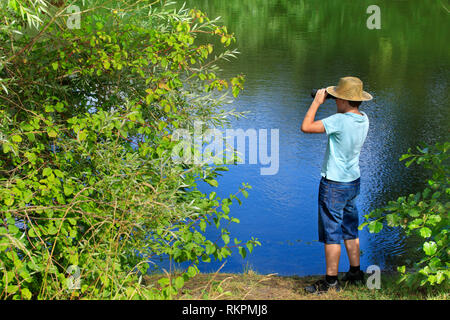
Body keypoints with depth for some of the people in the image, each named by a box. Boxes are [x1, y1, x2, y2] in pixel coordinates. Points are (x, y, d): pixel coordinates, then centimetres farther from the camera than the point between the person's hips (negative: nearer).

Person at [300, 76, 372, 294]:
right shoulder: (364, 119, 0)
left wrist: (317, 102, -13)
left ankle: (331, 281, 9)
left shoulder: (340, 121, -24)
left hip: (334, 185, -8)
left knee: (331, 234, 1)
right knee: (350, 230, 19)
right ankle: (355, 273, 30)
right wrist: (326, 102, 10)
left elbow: (306, 127, -24)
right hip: (353, 181, 8)